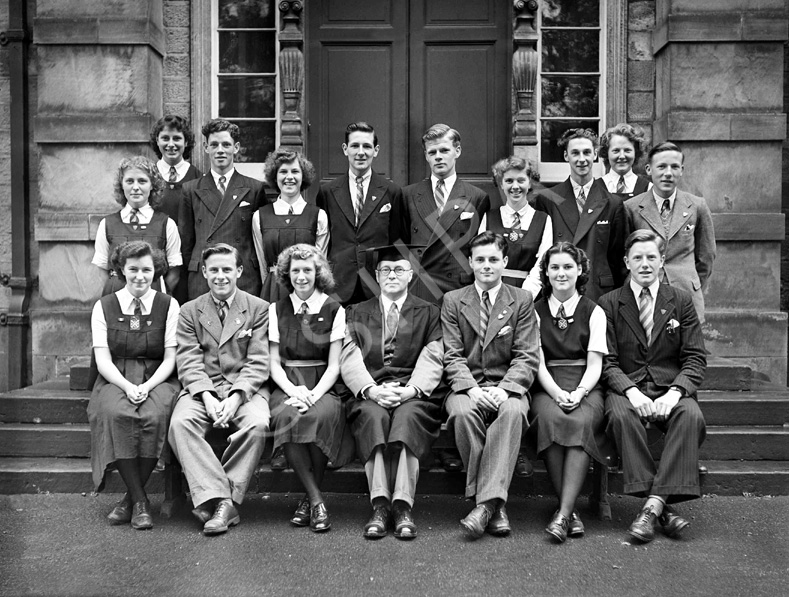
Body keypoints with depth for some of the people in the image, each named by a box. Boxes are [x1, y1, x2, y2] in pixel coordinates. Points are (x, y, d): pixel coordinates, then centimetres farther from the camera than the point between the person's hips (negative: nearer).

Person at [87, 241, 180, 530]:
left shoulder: (168, 306, 6)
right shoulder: (104, 307, 8)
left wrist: (147, 387, -16)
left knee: (155, 415, -33)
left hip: (157, 380, 0)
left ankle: (131, 498, -16)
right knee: (116, 413, -33)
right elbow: (103, 360, 0)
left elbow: (170, 359, 2)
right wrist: (128, 387, -18)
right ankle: (139, 500, -22)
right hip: (116, 381, 1)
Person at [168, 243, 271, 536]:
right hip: (202, 388, 2)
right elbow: (188, 362, 2)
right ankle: (217, 497, -30)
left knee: (257, 424, -32)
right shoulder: (190, 311, 12)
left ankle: (224, 502, -23)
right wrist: (207, 396, -16)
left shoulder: (258, 308, 7)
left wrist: (236, 396, -17)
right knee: (180, 423, -29)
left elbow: (258, 362, -1)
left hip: (245, 388, -1)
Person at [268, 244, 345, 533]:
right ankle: (316, 499, -21)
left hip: (322, 388, -1)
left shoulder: (334, 310, 6)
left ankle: (310, 498, -14)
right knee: (287, 416, -33)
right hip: (286, 387, 1)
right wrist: (294, 391, -13)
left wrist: (314, 395, -16)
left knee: (322, 415, -34)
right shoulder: (276, 310, 11)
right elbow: (274, 363, 6)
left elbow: (334, 366, 1)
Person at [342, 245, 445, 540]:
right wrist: (371, 389, -14)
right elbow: (350, 360, 6)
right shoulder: (358, 313, 21)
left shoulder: (428, 313, 18)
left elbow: (431, 360, 4)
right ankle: (380, 505, -36)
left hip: (414, 394, -1)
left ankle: (402, 506, -38)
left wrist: (411, 389, -16)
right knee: (373, 415, -33)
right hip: (369, 393, 1)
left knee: (408, 415, -34)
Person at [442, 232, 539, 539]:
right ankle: (495, 504, -24)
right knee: (462, 412, -34)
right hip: (467, 385, 1)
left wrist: (504, 388, -18)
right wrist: (472, 388, -17)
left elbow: (527, 356, 1)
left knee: (513, 411, -35)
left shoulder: (522, 300, 9)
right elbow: (452, 356, 2)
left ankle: (486, 502, -36)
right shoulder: (453, 301, 10)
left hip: (508, 387, 0)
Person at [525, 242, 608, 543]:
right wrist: (557, 393, -16)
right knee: (551, 418, -34)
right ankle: (570, 509, -26)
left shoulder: (594, 313, 12)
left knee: (581, 422, -34)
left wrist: (579, 392, -17)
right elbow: (538, 363, 3)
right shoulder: (535, 311, 12)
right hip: (547, 388, 0)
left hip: (585, 388, 0)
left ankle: (563, 513, -35)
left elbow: (595, 364, 2)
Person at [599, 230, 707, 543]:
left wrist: (675, 392, -16)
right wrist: (631, 391, -20)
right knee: (621, 415, -34)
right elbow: (606, 361, 0)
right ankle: (662, 506, -30)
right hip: (626, 387, -1)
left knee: (692, 416, -31)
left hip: (671, 388, 1)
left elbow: (696, 358, 4)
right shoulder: (609, 304, 7)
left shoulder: (681, 301, 10)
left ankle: (653, 505, -32)